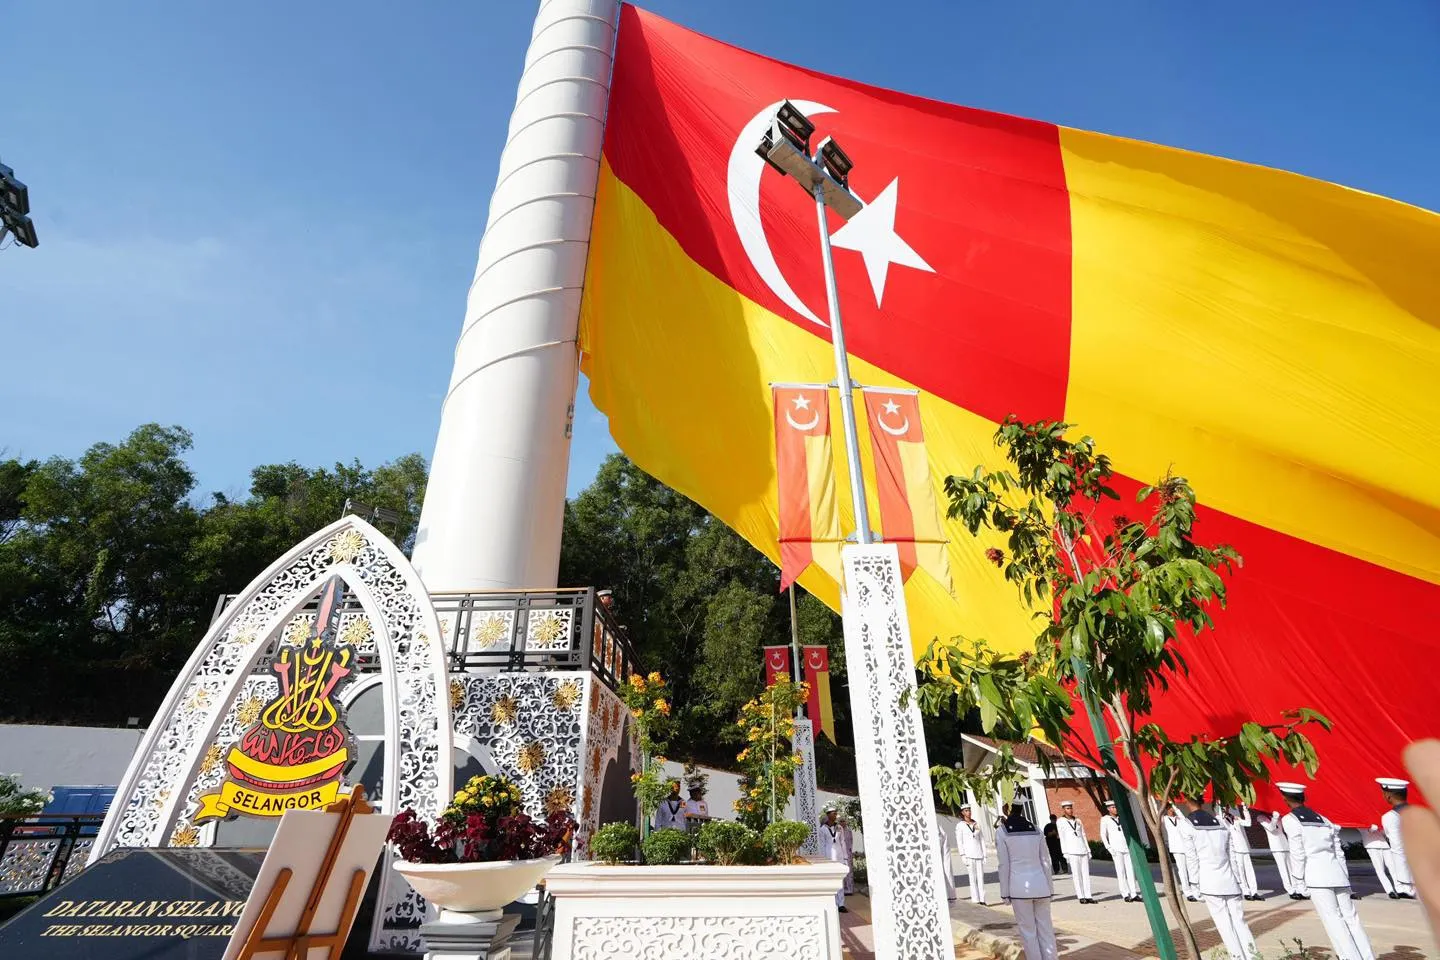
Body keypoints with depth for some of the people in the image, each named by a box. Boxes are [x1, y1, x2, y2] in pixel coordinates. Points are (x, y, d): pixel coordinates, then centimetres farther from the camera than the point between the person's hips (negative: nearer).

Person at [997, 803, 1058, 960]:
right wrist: (1050, 887, 15)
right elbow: (1045, 861, 6)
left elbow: (1004, 864, -7)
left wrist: (1005, 892, 0)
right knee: (1046, 929, 11)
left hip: (1019, 887, -4)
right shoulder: (1036, 829, 4)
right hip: (1041, 884, 4)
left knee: (1028, 931, 6)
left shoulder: (1002, 832, -7)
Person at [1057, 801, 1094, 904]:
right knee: (1076, 874, -5)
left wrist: (1088, 850, 12)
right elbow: (1062, 837, -2)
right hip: (1072, 851, -4)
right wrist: (1065, 853, -7)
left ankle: (1087, 896, 5)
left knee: (1086, 873, 1)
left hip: (1083, 850, 4)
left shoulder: (1078, 821, 16)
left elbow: (1084, 836, 18)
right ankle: (1081, 896, -1)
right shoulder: (1061, 822, 2)